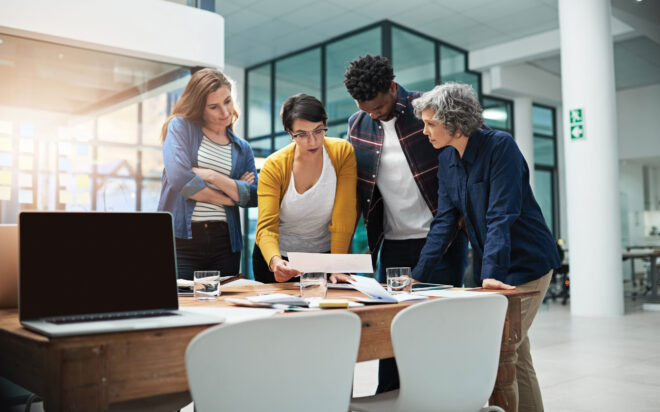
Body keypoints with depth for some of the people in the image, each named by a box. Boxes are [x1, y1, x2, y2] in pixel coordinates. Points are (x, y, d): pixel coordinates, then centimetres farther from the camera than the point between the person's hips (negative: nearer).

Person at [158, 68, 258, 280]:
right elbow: (179, 178, -11)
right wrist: (228, 198, -2)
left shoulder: (242, 149, 15)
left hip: (224, 242, 3)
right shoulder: (181, 126, 5)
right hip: (180, 239, -3)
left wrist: (213, 176, -10)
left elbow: (253, 197, 2)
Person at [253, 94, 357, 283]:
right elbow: (266, 227, -22)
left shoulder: (343, 152, -15)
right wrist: (275, 260, -41)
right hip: (281, 256, 0)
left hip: (326, 251, 1)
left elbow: (344, 217, -17)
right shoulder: (274, 167, -16)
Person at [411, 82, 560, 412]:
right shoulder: (446, 159, 4)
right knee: (515, 353, 13)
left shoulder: (500, 146, -16)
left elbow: (501, 216, -23)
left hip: (526, 262, -7)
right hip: (489, 266, 7)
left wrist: (491, 274, -31)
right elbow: (444, 221, 1)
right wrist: (417, 275, -6)